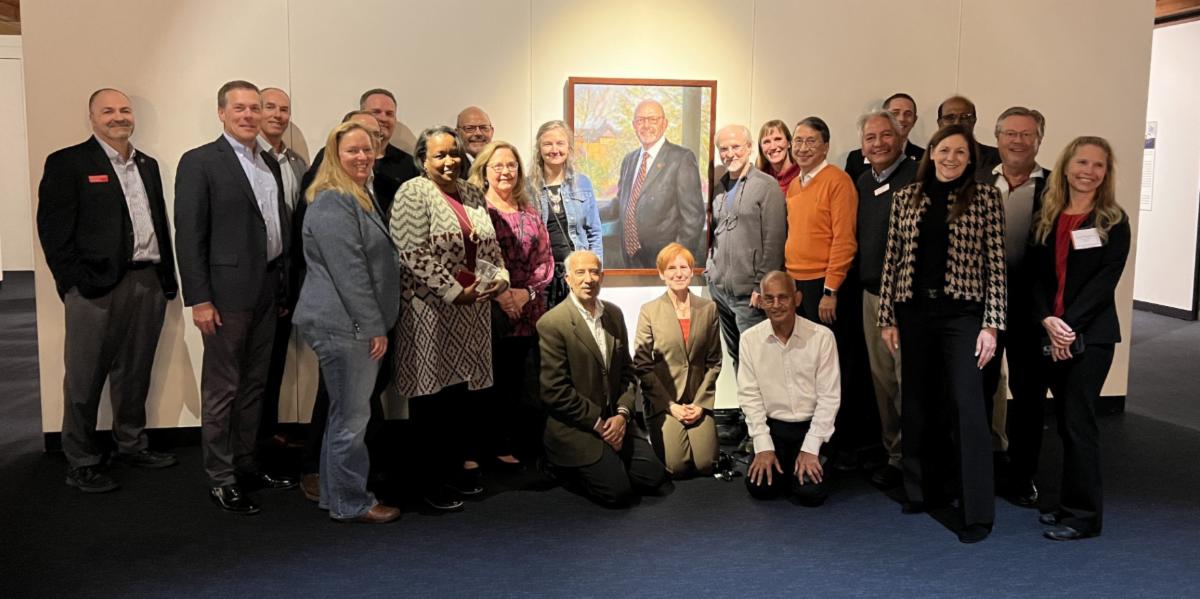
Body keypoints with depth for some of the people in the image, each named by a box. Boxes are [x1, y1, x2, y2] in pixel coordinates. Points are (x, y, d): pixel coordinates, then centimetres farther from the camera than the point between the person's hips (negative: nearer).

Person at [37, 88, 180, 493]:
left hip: (149, 284, 6)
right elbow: (53, 229, -7)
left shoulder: (148, 165, 16)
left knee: (135, 374, 16)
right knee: (85, 379, 4)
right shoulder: (67, 163, -3)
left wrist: (168, 278, 10)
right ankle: (81, 462, 15)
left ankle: (132, 445, 30)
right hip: (98, 288, -5)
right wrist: (75, 283, -12)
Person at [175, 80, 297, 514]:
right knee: (222, 390, 1)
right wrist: (199, 299, -15)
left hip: (267, 289, 7)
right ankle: (220, 480, 11)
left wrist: (285, 286, 11)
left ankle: (246, 462, 27)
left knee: (255, 384, 15)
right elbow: (189, 235, -10)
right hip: (227, 291, -7)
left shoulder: (271, 164, 14)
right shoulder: (199, 162, -6)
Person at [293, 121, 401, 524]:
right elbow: (349, 271, -20)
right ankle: (351, 504, 10)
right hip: (344, 324, -11)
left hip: (354, 324, 11)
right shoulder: (333, 202, -15)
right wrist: (374, 327, -18)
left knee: (346, 413, 17)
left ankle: (337, 496, 28)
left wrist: (375, 324, 20)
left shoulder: (358, 198, 18)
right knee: (352, 415, -1)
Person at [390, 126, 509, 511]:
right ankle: (430, 480, 11)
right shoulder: (413, 194, -7)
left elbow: (489, 245, 18)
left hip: (471, 308, 6)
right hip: (429, 310, -6)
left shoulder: (472, 194, 15)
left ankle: (455, 467, 23)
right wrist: (454, 291, -17)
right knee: (432, 395, 0)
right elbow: (414, 254, -16)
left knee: (463, 390, 10)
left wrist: (500, 276, -1)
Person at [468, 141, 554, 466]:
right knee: (491, 381, -1)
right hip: (489, 310, -4)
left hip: (528, 312, 5)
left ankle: (508, 445, 18)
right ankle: (487, 446, 11)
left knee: (516, 381, 7)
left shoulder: (530, 212, 14)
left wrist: (528, 292, -5)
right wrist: (499, 293, -15)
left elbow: (545, 259, 11)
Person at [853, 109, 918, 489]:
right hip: (871, 293, 8)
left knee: (908, 379, -4)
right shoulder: (863, 182, 14)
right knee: (881, 376, 13)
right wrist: (859, 278, 14)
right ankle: (893, 451, 24)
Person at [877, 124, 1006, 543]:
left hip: (962, 314, -3)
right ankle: (923, 489, 27)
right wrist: (887, 317, 4)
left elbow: (996, 263, -3)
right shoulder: (907, 198, 7)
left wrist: (991, 323, -9)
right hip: (914, 312, 3)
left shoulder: (986, 197, -1)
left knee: (966, 407, -5)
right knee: (917, 403, 11)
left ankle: (978, 512, 2)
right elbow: (892, 259, 7)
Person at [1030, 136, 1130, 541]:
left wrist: (1069, 326, -18)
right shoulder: (1046, 218, 9)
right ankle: (1070, 503, 21)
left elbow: (1105, 281, -10)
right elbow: (1036, 275, 3)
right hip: (1050, 334, 4)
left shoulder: (1113, 222, -2)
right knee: (1065, 422, 10)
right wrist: (1048, 321, -13)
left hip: (1091, 335, -4)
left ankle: (1083, 514, 6)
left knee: (1078, 421, -4)